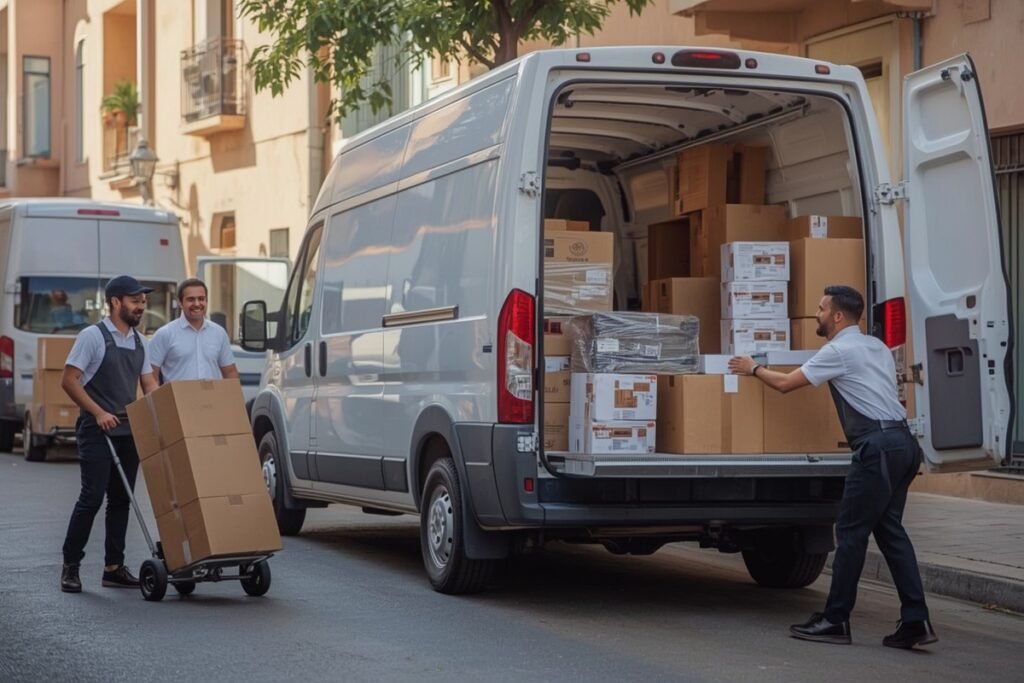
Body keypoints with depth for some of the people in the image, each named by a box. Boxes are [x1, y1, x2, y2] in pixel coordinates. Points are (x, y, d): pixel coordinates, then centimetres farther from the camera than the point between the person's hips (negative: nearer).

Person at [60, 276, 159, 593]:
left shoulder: (139, 341, 13)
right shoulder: (93, 336, -8)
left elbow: (149, 383, 17)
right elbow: (69, 380, -10)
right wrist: (98, 413, -16)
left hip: (129, 432, 7)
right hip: (97, 432, -7)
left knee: (121, 500, 8)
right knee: (92, 498, -9)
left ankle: (114, 567, 13)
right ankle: (70, 566, 1)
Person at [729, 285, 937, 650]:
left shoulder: (838, 351, -5)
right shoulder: (876, 347, 21)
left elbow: (786, 383, -2)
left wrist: (753, 368, 17)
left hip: (878, 445, -9)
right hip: (902, 442, 9)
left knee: (851, 530, -2)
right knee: (888, 528, 9)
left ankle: (835, 620, 3)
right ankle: (915, 621, 2)